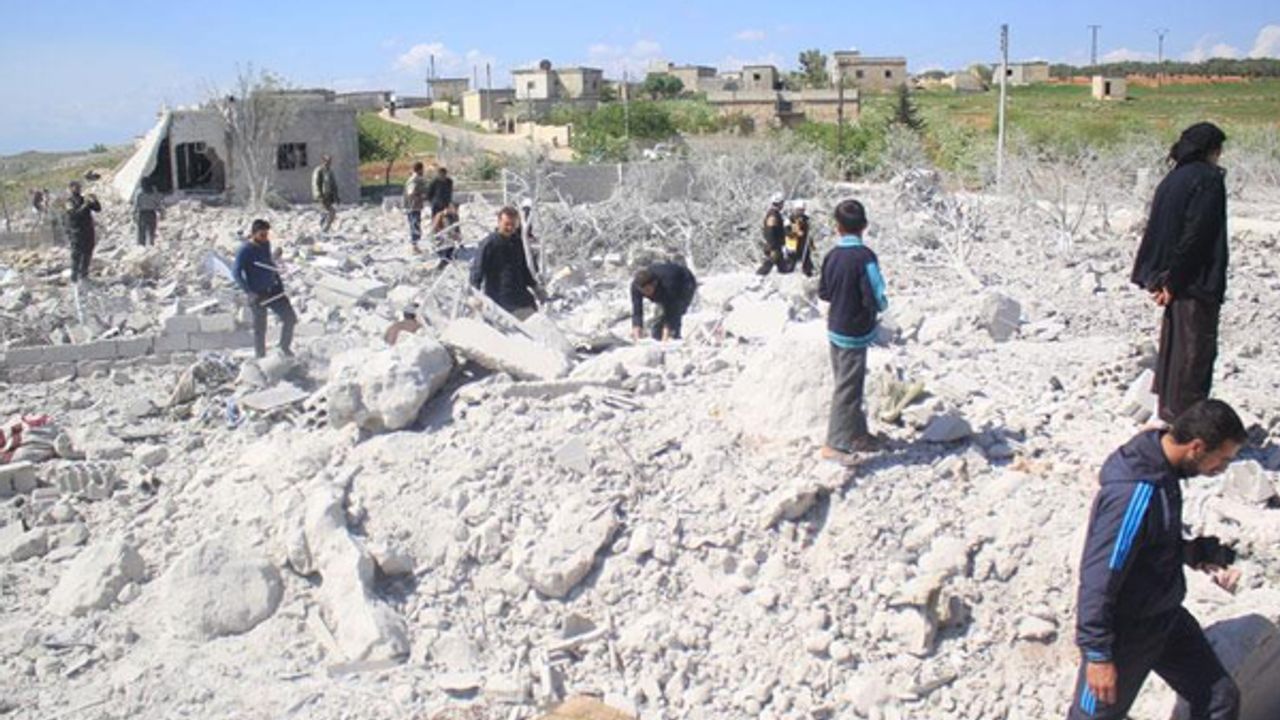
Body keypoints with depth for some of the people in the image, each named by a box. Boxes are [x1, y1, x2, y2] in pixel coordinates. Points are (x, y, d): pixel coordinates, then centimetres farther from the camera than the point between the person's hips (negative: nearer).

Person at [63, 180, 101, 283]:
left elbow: (98, 209, 9)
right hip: (77, 233, -6)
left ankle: (84, 274, 22)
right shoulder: (69, 202, -6)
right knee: (77, 255, -6)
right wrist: (85, 205, -27)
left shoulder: (83, 199, 12)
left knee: (87, 255, 11)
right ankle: (74, 277, -2)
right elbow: (74, 215, -22)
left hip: (88, 232, 6)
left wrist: (95, 200, -9)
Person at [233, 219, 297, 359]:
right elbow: (237, 273, -16)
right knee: (260, 328, 3)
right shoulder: (245, 250, -14)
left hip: (273, 290, 6)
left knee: (290, 318, 3)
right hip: (257, 295, -6)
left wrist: (279, 282, 13)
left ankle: (285, 347, 24)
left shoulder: (266, 244, 4)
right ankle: (260, 356, 18)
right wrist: (248, 292, -24)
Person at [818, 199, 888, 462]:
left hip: (835, 329, 7)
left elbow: (823, 292, 8)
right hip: (855, 333, -7)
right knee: (848, 388, -1)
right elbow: (876, 299, -22)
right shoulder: (864, 256, -20)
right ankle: (835, 445, 1)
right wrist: (883, 304, -1)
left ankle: (857, 434, 31)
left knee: (847, 384, 18)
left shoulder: (832, 255, 0)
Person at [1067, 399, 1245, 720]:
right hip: (1125, 631, -8)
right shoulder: (1135, 493, -32)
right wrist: (1098, 654, -22)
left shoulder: (1164, 472, -3)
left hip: (1167, 618, 9)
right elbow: (1098, 577, -28)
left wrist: (1198, 551, -4)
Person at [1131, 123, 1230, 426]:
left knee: (1173, 344, 16)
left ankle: (1167, 411, 24)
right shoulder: (1208, 178, -12)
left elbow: (1155, 230, 11)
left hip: (1175, 283, 8)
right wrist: (1173, 280, -17)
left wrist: (1157, 278, 11)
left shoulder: (1173, 179, 11)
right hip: (1198, 282, -8)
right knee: (1196, 350, -2)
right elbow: (1197, 233, -19)